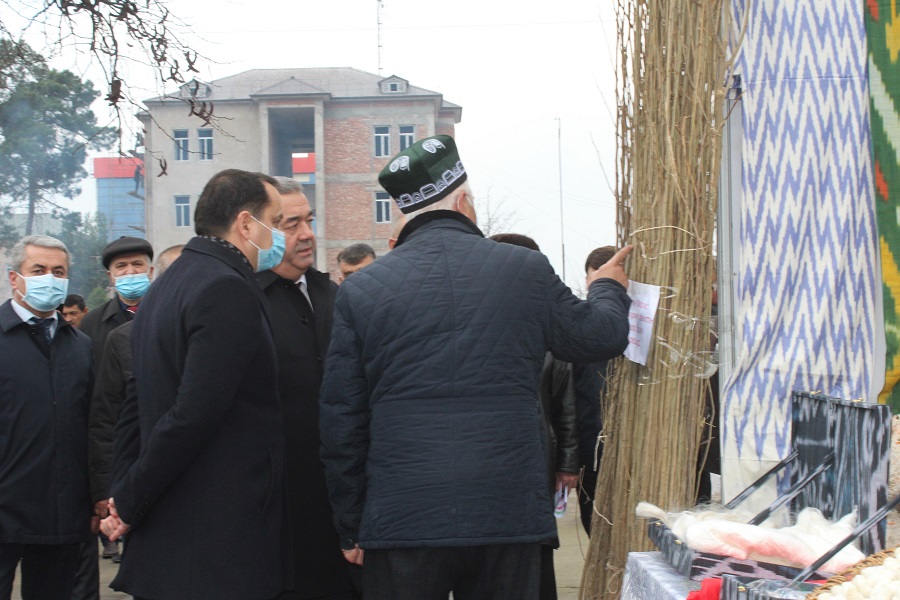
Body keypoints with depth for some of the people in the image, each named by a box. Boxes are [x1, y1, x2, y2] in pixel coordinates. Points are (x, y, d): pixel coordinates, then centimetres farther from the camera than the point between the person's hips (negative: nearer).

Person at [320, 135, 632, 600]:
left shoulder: (360, 289, 1)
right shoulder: (527, 270, 0)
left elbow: (341, 421, 2)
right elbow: (601, 337, 15)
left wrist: (351, 528, 11)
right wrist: (606, 288, 38)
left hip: (399, 524, 0)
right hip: (508, 518, 0)